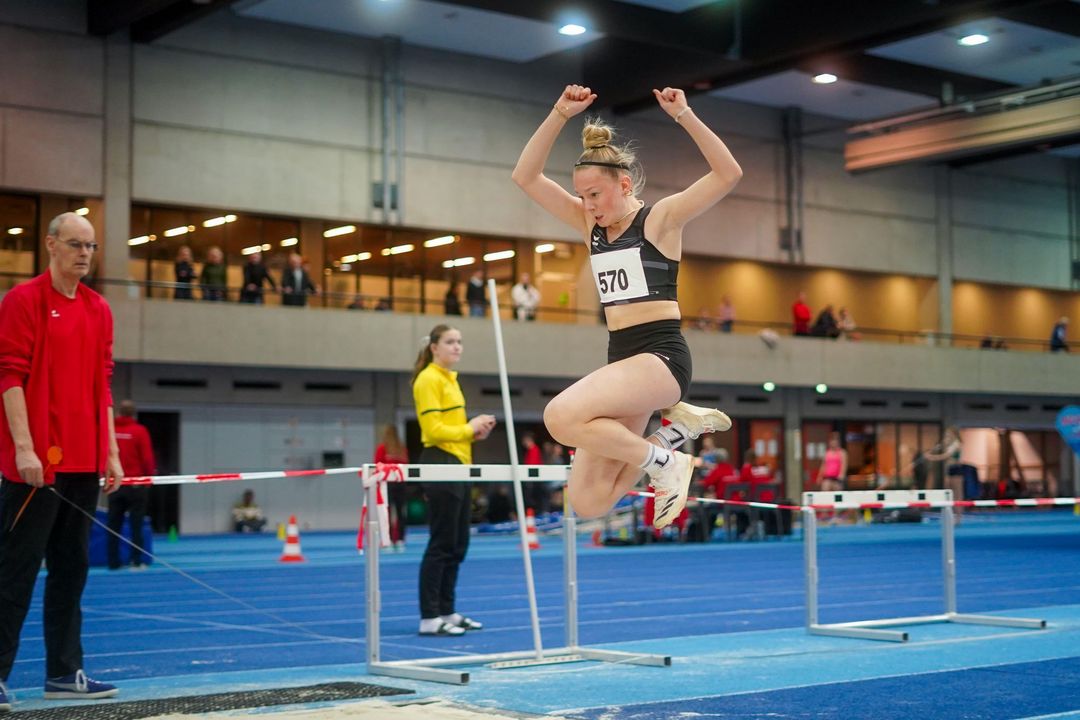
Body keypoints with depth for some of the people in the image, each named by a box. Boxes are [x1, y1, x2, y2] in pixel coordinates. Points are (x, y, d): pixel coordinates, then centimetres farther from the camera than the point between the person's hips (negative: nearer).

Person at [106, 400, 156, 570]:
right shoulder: (140, 431, -8)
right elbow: (147, 457, -8)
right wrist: (150, 476, 4)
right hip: (136, 484, -3)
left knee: (114, 524, 9)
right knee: (136, 524, 3)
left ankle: (113, 562, 11)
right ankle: (137, 561, 0)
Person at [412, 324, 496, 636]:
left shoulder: (450, 379, 18)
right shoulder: (429, 380, -10)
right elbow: (434, 429, -17)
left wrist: (474, 432, 3)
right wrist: (469, 428, -10)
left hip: (458, 464, 10)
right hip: (440, 464, -10)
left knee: (457, 545, 11)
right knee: (441, 544, -7)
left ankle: (446, 611, 18)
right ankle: (429, 618, -3)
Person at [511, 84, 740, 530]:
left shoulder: (661, 218, -1)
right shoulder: (591, 225, 14)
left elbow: (728, 174, -14)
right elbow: (525, 177, 9)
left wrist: (683, 115, -18)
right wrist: (560, 115, 0)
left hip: (661, 357, -7)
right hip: (621, 360, 7)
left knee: (561, 417, -30)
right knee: (587, 503, 1)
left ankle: (664, 461, -10)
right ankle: (675, 427, 15)